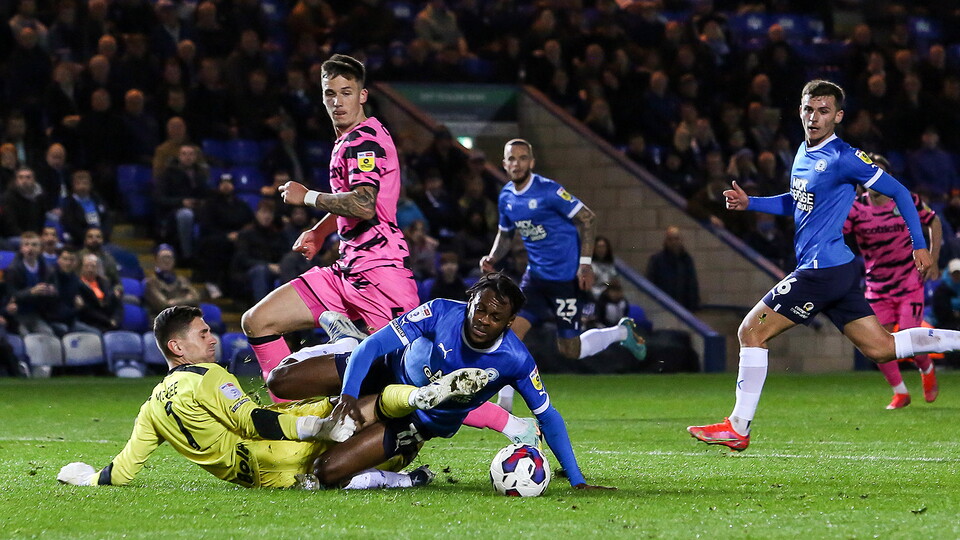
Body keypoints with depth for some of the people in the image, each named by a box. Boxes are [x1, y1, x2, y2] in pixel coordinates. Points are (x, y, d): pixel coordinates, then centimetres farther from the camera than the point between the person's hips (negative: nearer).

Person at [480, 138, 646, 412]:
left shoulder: (548, 191, -16)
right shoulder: (506, 197, 5)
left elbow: (587, 218, -11)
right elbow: (505, 234, 22)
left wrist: (585, 263, -15)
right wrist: (492, 258, 1)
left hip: (565, 276, -6)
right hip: (536, 276, 6)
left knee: (570, 350, -1)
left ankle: (622, 332, 25)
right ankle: (504, 406, -5)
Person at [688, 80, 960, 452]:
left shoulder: (843, 158, -13)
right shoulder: (804, 152, 14)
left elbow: (899, 193, -9)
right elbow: (795, 202, 30)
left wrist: (920, 246, -9)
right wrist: (749, 203, 15)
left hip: (824, 269, -9)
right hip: (836, 270, 9)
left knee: (751, 332, -7)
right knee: (881, 348, 11)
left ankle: (738, 428, -3)